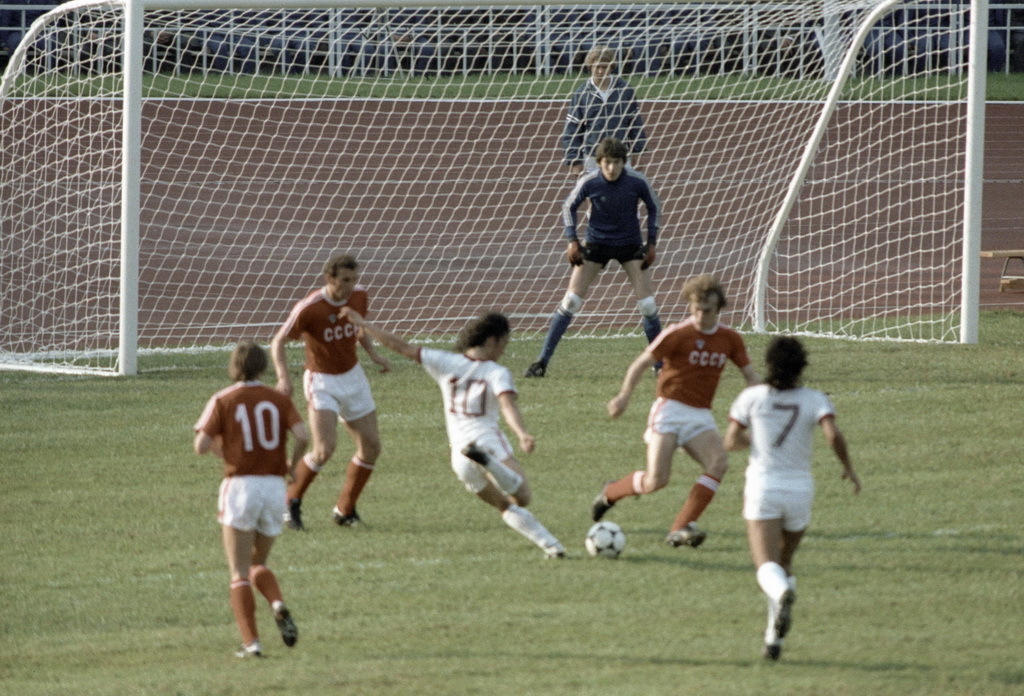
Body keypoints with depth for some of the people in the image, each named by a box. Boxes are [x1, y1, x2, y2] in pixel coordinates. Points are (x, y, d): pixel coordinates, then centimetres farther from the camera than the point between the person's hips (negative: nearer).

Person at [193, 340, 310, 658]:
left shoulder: (223, 401, 0)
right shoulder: (279, 400, 7)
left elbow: (201, 446, -9)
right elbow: (303, 436, -8)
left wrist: (216, 446, 14)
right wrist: (292, 465, 11)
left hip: (240, 486, -3)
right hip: (274, 486, 3)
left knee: (240, 574, 2)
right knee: (258, 564, 20)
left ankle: (251, 641, -11)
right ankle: (279, 606, -10)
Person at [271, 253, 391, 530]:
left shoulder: (360, 296, -6)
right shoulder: (309, 309, -23)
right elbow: (278, 342, -17)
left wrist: (373, 352, 1)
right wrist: (283, 377, -32)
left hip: (353, 377, 6)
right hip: (322, 383, -6)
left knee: (371, 447, 5)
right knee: (325, 449, -21)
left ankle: (345, 511, 20)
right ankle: (292, 501, 2)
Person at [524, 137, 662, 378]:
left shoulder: (637, 182, -17)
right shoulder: (589, 182, -18)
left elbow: (654, 207, 2)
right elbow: (569, 207, -1)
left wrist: (651, 243, 0)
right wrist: (572, 241, -9)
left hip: (630, 245, 1)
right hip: (596, 244, -1)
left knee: (647, 304, -6)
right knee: (571, 300, -8)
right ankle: (542, 361, -3)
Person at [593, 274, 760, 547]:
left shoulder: (730, 339, 6)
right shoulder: (678, 335, -8)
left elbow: (750, 375, 15)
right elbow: (642, 363, -5)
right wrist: (625, 395, -18)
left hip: (701, 417, 4)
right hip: (670, 410, -4)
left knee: (718, 463, -23)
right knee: (656, 481, -15)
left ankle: (681, 529, -22)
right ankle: (611, 493, 19)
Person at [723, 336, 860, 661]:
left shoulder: (752, 397, -1)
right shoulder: (814, 399, -2)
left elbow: (730, 442, -2)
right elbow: (833, 435, -18)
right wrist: (848, 467, -1)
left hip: (762, 489, -2)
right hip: (799, 488, 2)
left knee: (767, 566, -13)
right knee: (785, 562, 22)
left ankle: (782, 594, -49)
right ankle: (774, 638, 16)